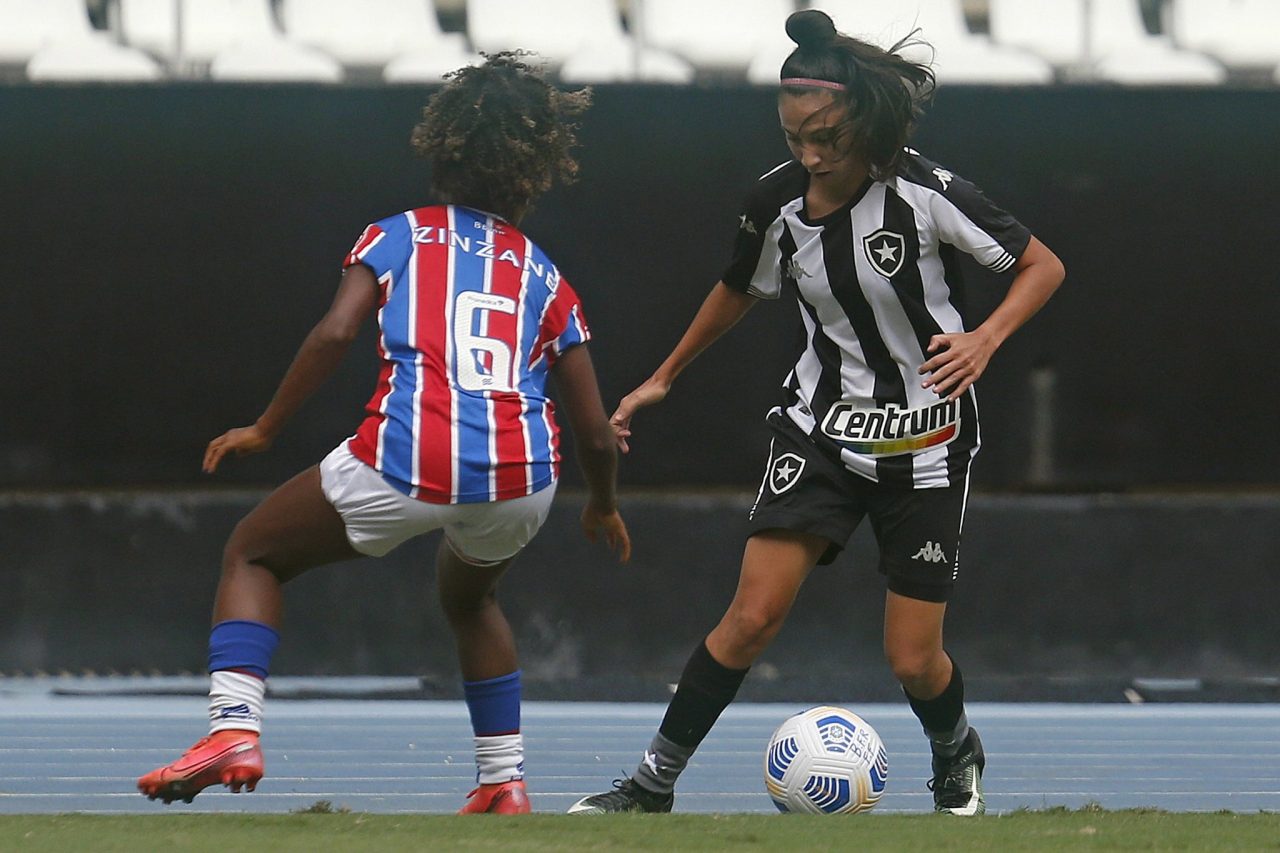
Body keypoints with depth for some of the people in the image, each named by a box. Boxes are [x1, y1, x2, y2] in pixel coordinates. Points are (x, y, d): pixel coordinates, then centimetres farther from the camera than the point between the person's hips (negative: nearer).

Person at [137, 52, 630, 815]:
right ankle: (504, 781, 30)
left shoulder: (401, 236, 16)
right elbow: (596, 432, 20)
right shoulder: (546, 280, 22)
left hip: (405, 464, -3)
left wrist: (266, 429, 7)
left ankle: (235, 729, -1)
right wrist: (605, 506, 39)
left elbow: (337, 331, -3)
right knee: (470, 598, 37)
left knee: (254, 555, 19)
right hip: (521, 479, 3)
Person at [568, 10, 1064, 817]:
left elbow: (1043, 266, -9)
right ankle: (653, 785, -5)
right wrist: (663, 379, 24)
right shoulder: (776, 203, -7)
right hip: (821, 429, 2)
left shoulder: (925, 192, -18)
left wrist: (985, 339, -26)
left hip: (925, 440, -2)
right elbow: (740, 290, 15)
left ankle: (957, 758, 32)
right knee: (753, 614, -13)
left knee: (913, 660, -1)